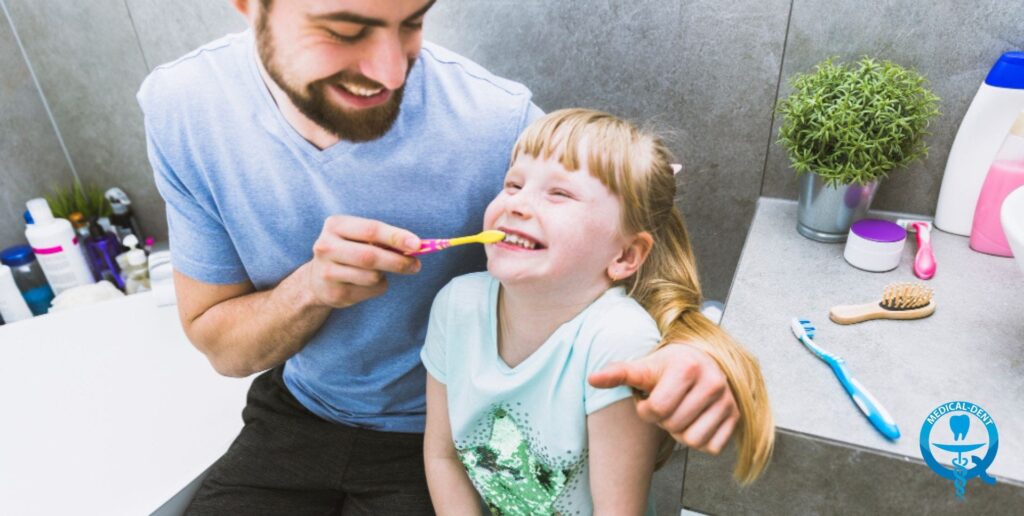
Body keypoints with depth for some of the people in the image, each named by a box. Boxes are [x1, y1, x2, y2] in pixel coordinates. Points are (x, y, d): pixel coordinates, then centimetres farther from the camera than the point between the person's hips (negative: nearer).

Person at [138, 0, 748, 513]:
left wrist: (680, 345, -35)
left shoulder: (501, 122, -27)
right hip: (297, 413, 3)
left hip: (442, 432, -2)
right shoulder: (184, 106, -16)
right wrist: (312, 286, -30)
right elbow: (219, 345, -9)